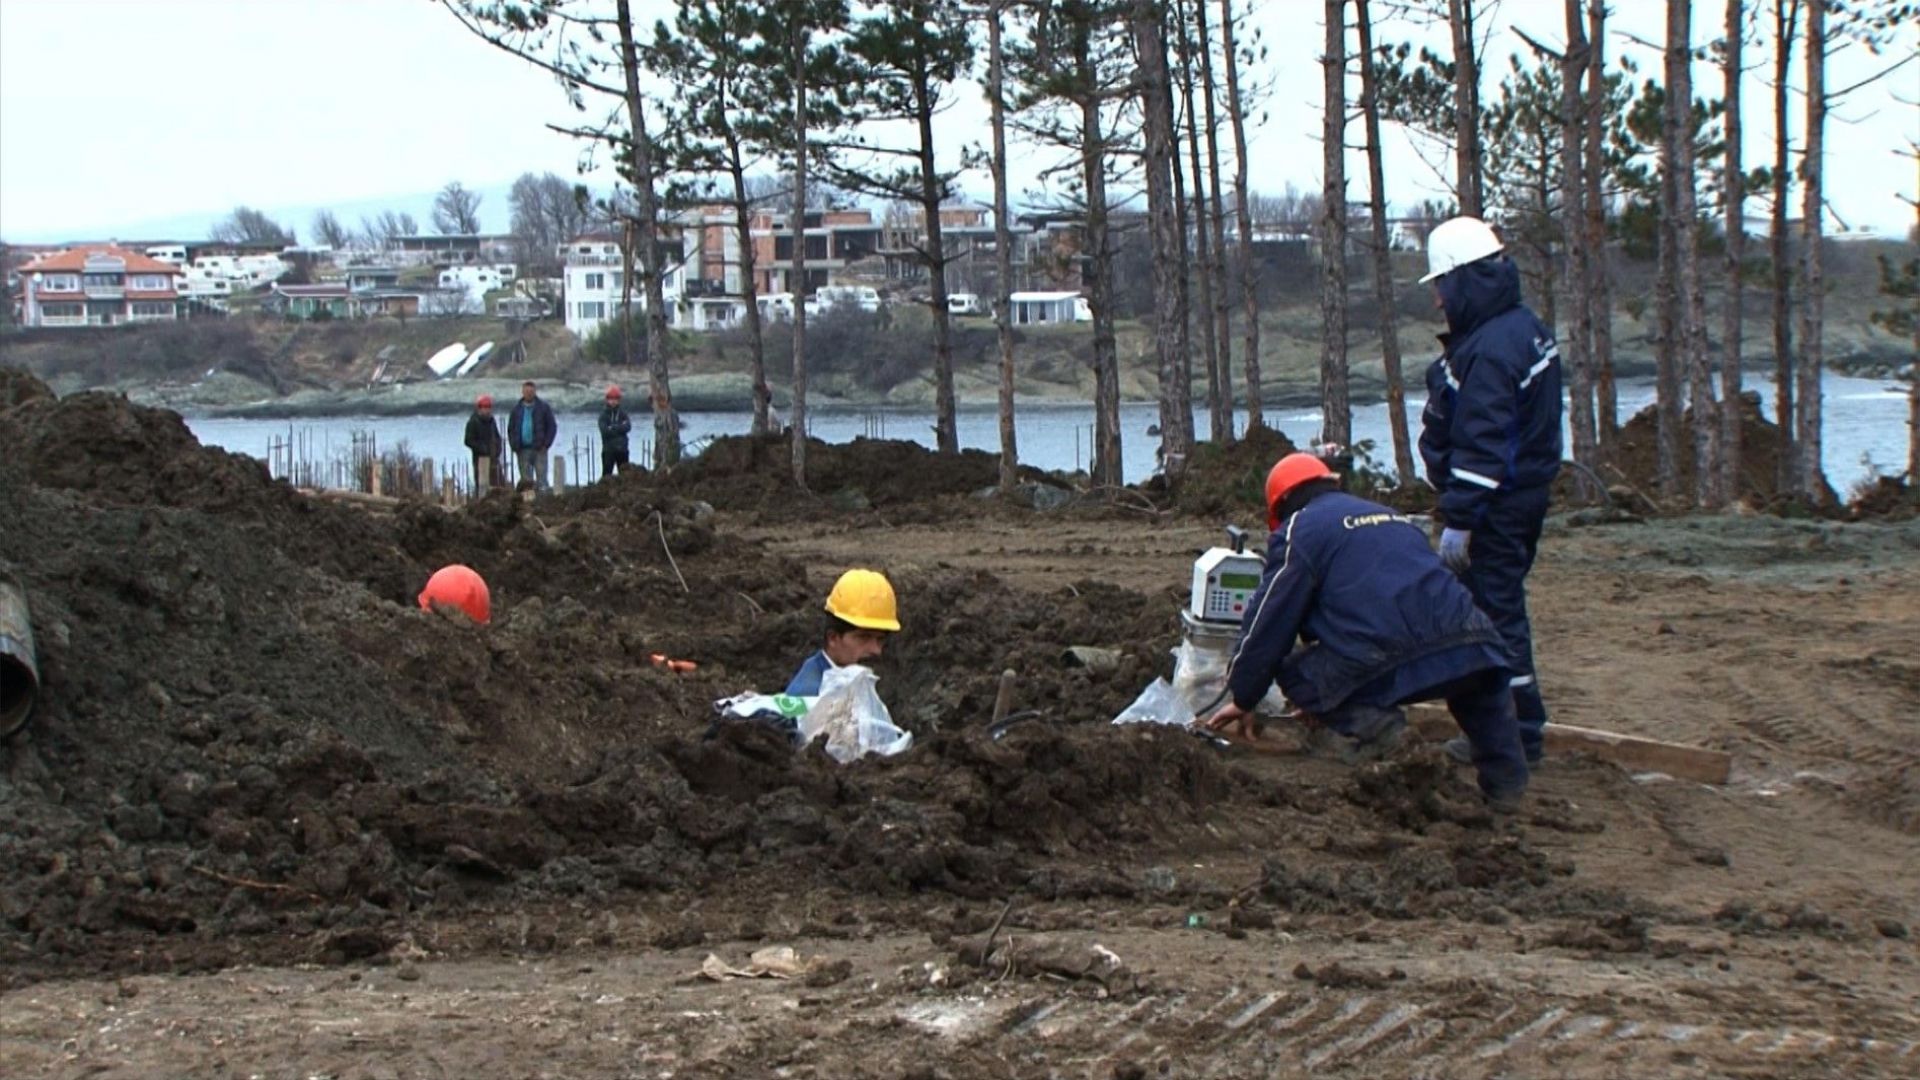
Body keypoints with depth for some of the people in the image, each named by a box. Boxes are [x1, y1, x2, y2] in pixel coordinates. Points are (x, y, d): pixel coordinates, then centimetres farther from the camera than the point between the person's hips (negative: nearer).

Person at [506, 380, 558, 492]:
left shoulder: (543, 407, 1)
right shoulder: (517, 408, 9)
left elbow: (552, 427, 2)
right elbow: (510, 429, 15)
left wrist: (545, 445, -7)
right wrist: (514, 446, 3)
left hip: (539, 449, -3)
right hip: (522, 449, 3)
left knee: (541, 477, -5)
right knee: (526, 479, 6)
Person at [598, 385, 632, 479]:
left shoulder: (622, 413, 6)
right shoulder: (604, 414, 0)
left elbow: (628, 427, -10)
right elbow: (604, 430, -15)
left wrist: (612, 428, -14)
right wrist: (620, 427, -10)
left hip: (622, 448, 2)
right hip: (608, 449, -2)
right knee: (606, 474, -2)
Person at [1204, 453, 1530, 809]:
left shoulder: (1298, 530, 12)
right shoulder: (1394, 518, 33)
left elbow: (1268, 623, 11)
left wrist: (1243, 700, 25)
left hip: (1385, 667, -5)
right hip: (1468, 652, 5)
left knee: (1293, 673, 19)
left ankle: (1361, 721, -4)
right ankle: (1505, 784, 27)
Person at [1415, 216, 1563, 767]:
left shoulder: (1489, 350, -21)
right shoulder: (1525, 328, 12)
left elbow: (1482, 446, -25)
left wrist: (1458, 520, -22)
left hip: (1497, 503, -11)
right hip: (1527, 490, 11)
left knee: (1496, 609, -4)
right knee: (1502, 604, 18)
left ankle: (1517, 732, 2)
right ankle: (1518, 721, 26)